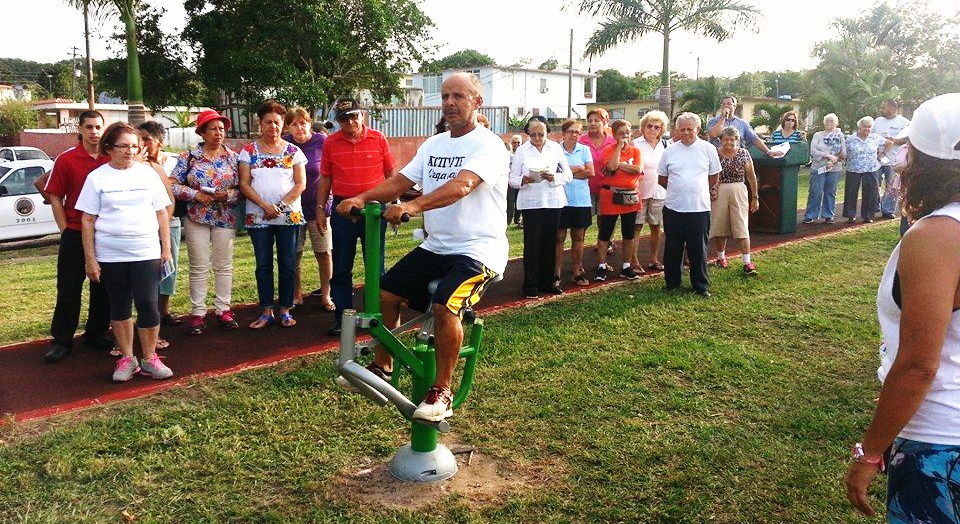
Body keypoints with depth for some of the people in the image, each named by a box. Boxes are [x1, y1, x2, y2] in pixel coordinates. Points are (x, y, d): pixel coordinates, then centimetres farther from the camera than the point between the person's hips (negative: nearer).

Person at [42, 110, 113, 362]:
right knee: (69, 289, 3)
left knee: (103, 288, 10)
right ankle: (61, 340, 12)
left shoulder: (112, 160, 3)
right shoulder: (66, 159, -3)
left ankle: (96, 335, 24)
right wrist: (66, 231, -6)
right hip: (75, 235, -2)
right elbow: (55, 197, -1)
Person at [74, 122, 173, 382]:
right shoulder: (97, 177, 1)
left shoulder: (148, 173, 5)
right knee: (119, 307, 10)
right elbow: (88, 220, 1)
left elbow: (162, 213, 8)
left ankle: (149, 358, 9)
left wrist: (166, 249, 5)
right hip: (110, 255, 0)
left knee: (148, 305, -5)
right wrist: (90, 259, -3)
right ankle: (127, 358, 21)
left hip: (146, 253, 0)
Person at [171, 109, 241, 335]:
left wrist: (228, 195, -15)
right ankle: (197, 313, 9)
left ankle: (223, 310, 16)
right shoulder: (188, 156, 1)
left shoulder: (233, 157, 5)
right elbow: (173, 185, -2)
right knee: (199, 268, 2)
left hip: (225, 218, 1)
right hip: (196, 218, -1)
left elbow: (241, 187, 4)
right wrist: (196, 195, -14)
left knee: (224, 266, 7)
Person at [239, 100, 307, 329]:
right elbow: (244, 184, -1)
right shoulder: (249, 151, 5)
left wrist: (281, 205, -12)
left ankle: (286, 311, 11)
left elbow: (301, 183, 0)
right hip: (258, 216, 0)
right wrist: (264, 205, -14)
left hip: (289, 216, 0)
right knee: (263, 264, 5)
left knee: (287, 264, 3)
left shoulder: (293, 151, 5)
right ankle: (266, 312, 11)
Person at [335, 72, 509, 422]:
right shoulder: (434, 145, 12)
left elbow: (461, 186, -30)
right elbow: (400, 180, 6)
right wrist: (362, 198, -12)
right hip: (436, 246, 8)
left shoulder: (488, 145, -12)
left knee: (444, 306, -29)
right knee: (386, 293, 4)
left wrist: (413, 206, -44)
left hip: (478, 249, -8)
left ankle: (441, 393, -12)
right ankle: (382, 367, 24)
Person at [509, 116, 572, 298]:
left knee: (550, 242, 8)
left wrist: (555, 177, -14)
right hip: (530, 202, -2)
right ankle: (530, 285, 5)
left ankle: (547, 282, 20)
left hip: (553, 200, 2)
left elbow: (568, 174, 5)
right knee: (532, 243, -3)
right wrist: (524, 180, -21)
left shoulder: (555, 148, 6)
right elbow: (512, 179, 0)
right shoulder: (522, 151, 2)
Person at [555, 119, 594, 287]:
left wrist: (567, 171, -6)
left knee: (578, 238, 8)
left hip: (581, 200, 2)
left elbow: (590, 172, -3)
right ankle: (556, 274, 6)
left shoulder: (584, 150, 8)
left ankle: (577, 272, 18)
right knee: (559, 238, -1)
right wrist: (578, 169, -9)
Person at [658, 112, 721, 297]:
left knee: (699, 250, 5)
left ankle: (701, 287, 17)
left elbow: (713, 178, 10)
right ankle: (672, 283, 24)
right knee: (672, 249, 11)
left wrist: (697, 191, 8)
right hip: (673, 208, 2)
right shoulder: (670, 150, 3)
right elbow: (662, 179, 11)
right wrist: (677, 189, 6)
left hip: (699, 208, -1)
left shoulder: (708, 149, 1)